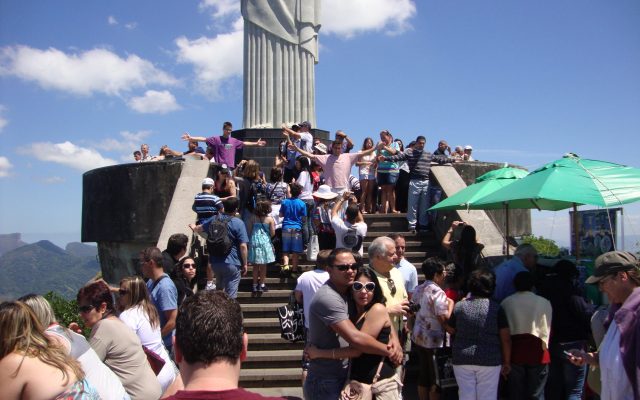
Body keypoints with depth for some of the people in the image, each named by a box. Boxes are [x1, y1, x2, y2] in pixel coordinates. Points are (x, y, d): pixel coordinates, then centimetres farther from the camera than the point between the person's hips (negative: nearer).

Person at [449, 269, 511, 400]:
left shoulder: (459, 306, -2)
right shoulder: (496, 308, -6)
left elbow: (451, 330, 11)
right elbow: (506, 339, -6)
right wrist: (507, 362, 6)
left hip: (462, 360, 2)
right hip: (489, 361, -2)